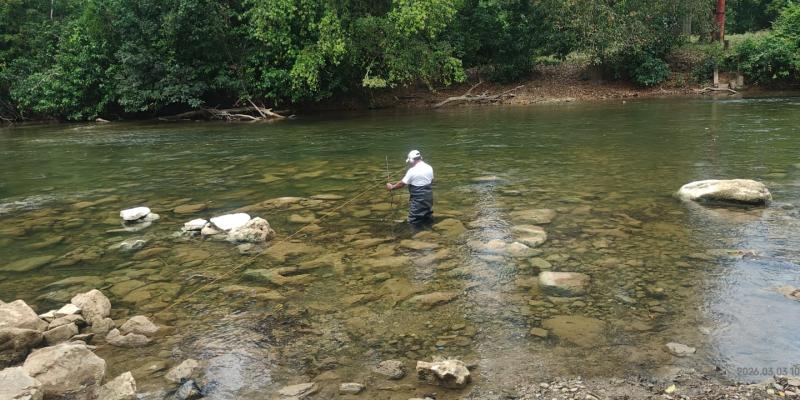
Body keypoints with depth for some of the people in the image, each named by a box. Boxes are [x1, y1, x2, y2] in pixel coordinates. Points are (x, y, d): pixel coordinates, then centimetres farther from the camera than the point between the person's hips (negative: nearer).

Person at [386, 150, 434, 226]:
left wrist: (391, 187, 4)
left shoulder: (412, 171, -18)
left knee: (413, 221, 4)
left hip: (418, 198, -6)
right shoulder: (429, 168, 2)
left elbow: (402, 183, -10)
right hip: (428, 196, 6)